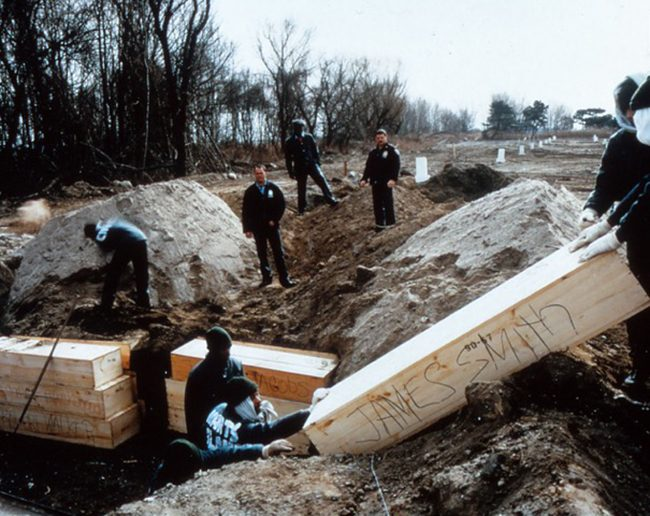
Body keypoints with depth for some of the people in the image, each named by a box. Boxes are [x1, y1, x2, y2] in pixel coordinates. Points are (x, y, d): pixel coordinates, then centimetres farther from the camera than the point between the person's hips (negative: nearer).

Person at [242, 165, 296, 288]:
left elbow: (281, 204, 3)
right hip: (258, 228, 1)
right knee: (262, 254, 7)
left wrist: (274, 220, -7)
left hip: (272, 225, -1)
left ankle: (284, 278, 1)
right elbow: (245, 211, 2)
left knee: (278, 253, -2)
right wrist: (247, 229, -3)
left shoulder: (273, 188, 0)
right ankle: (266, 277, 17)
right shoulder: (250, 191, 1)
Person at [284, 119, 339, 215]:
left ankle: (331, 200, -10)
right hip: (300, 168, -1)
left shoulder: (308, 137, 0)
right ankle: (301, 209, 19)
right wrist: (291, 172, -1)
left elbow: (315, 150, 9)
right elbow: (288, 158, 0)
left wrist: (318, 162, 6)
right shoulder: (289, 142, -4)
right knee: (301, 189, 7)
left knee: (322, 180, -14)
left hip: (312, 164, 1)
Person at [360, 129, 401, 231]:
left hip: (386, 183, -6)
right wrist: (364, 179, -1)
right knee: (377, 204, 9)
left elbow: (396, 166, -13)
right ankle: (379, 224, 18)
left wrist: (393, 179, -27)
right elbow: (368, 167, 15)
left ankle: (390, 225, 2)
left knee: (388, 203, -4)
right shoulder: (372, 153, 16)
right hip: (375, 182, 6)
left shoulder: (392, 151, -3)